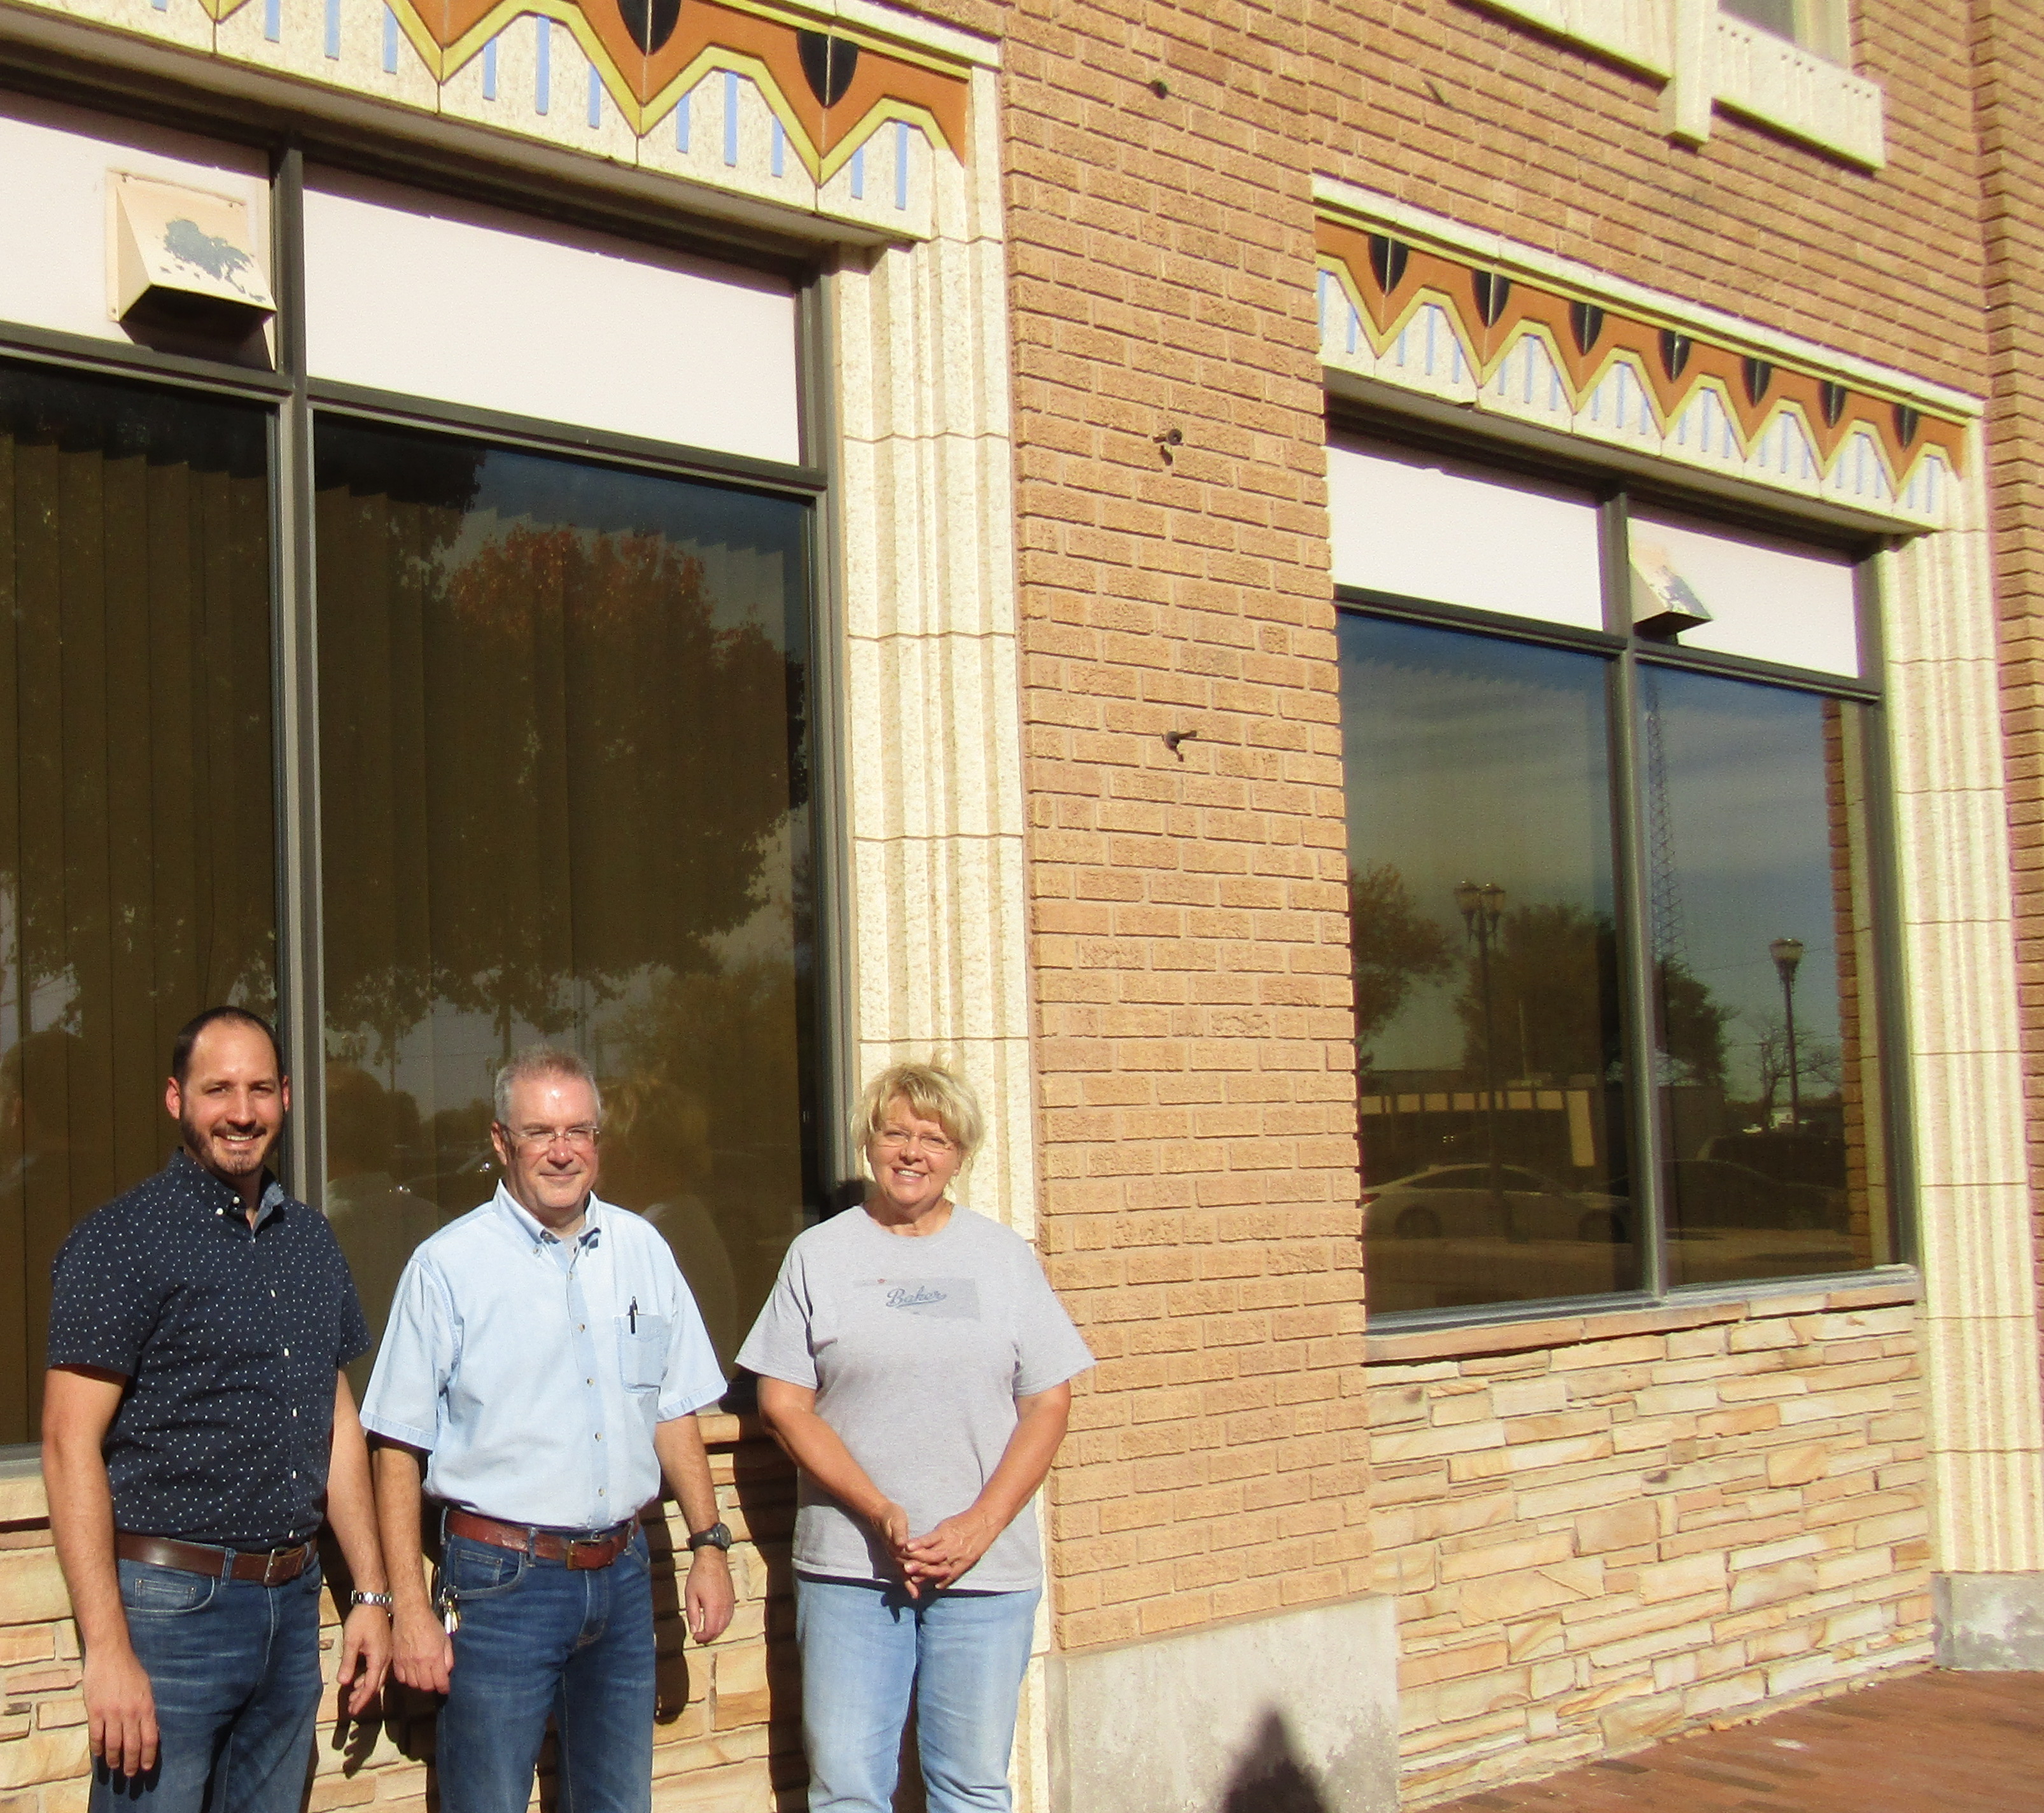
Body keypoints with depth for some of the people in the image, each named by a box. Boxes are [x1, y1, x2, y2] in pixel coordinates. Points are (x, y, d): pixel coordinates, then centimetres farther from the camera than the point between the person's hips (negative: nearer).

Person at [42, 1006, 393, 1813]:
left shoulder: (311, 1241, 12)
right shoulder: (122, 1240, -9)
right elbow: (70, 1443, -13)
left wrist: (371, 1594, 13)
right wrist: (107, 1649, -19)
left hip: (293, 1602, 6)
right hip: (169, 1605, -6)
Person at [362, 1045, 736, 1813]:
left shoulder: (642, 1252, 7)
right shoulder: (447, 1267, -6)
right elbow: (399, 1448, -6)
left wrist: (710, 1543, 8)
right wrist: (411, 1607, -10)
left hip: (622, 1578, 4)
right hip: (501, 1580, -4)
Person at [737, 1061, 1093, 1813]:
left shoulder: (1004, 1256, 8)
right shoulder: (819, 1255, 5)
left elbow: (1048, 1403, 4)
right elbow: (784, 1405, 0)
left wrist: (981, 1525, -9)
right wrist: (879, 1512, -12)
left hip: (988, 1569, 1)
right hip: (849, 1568, -1)